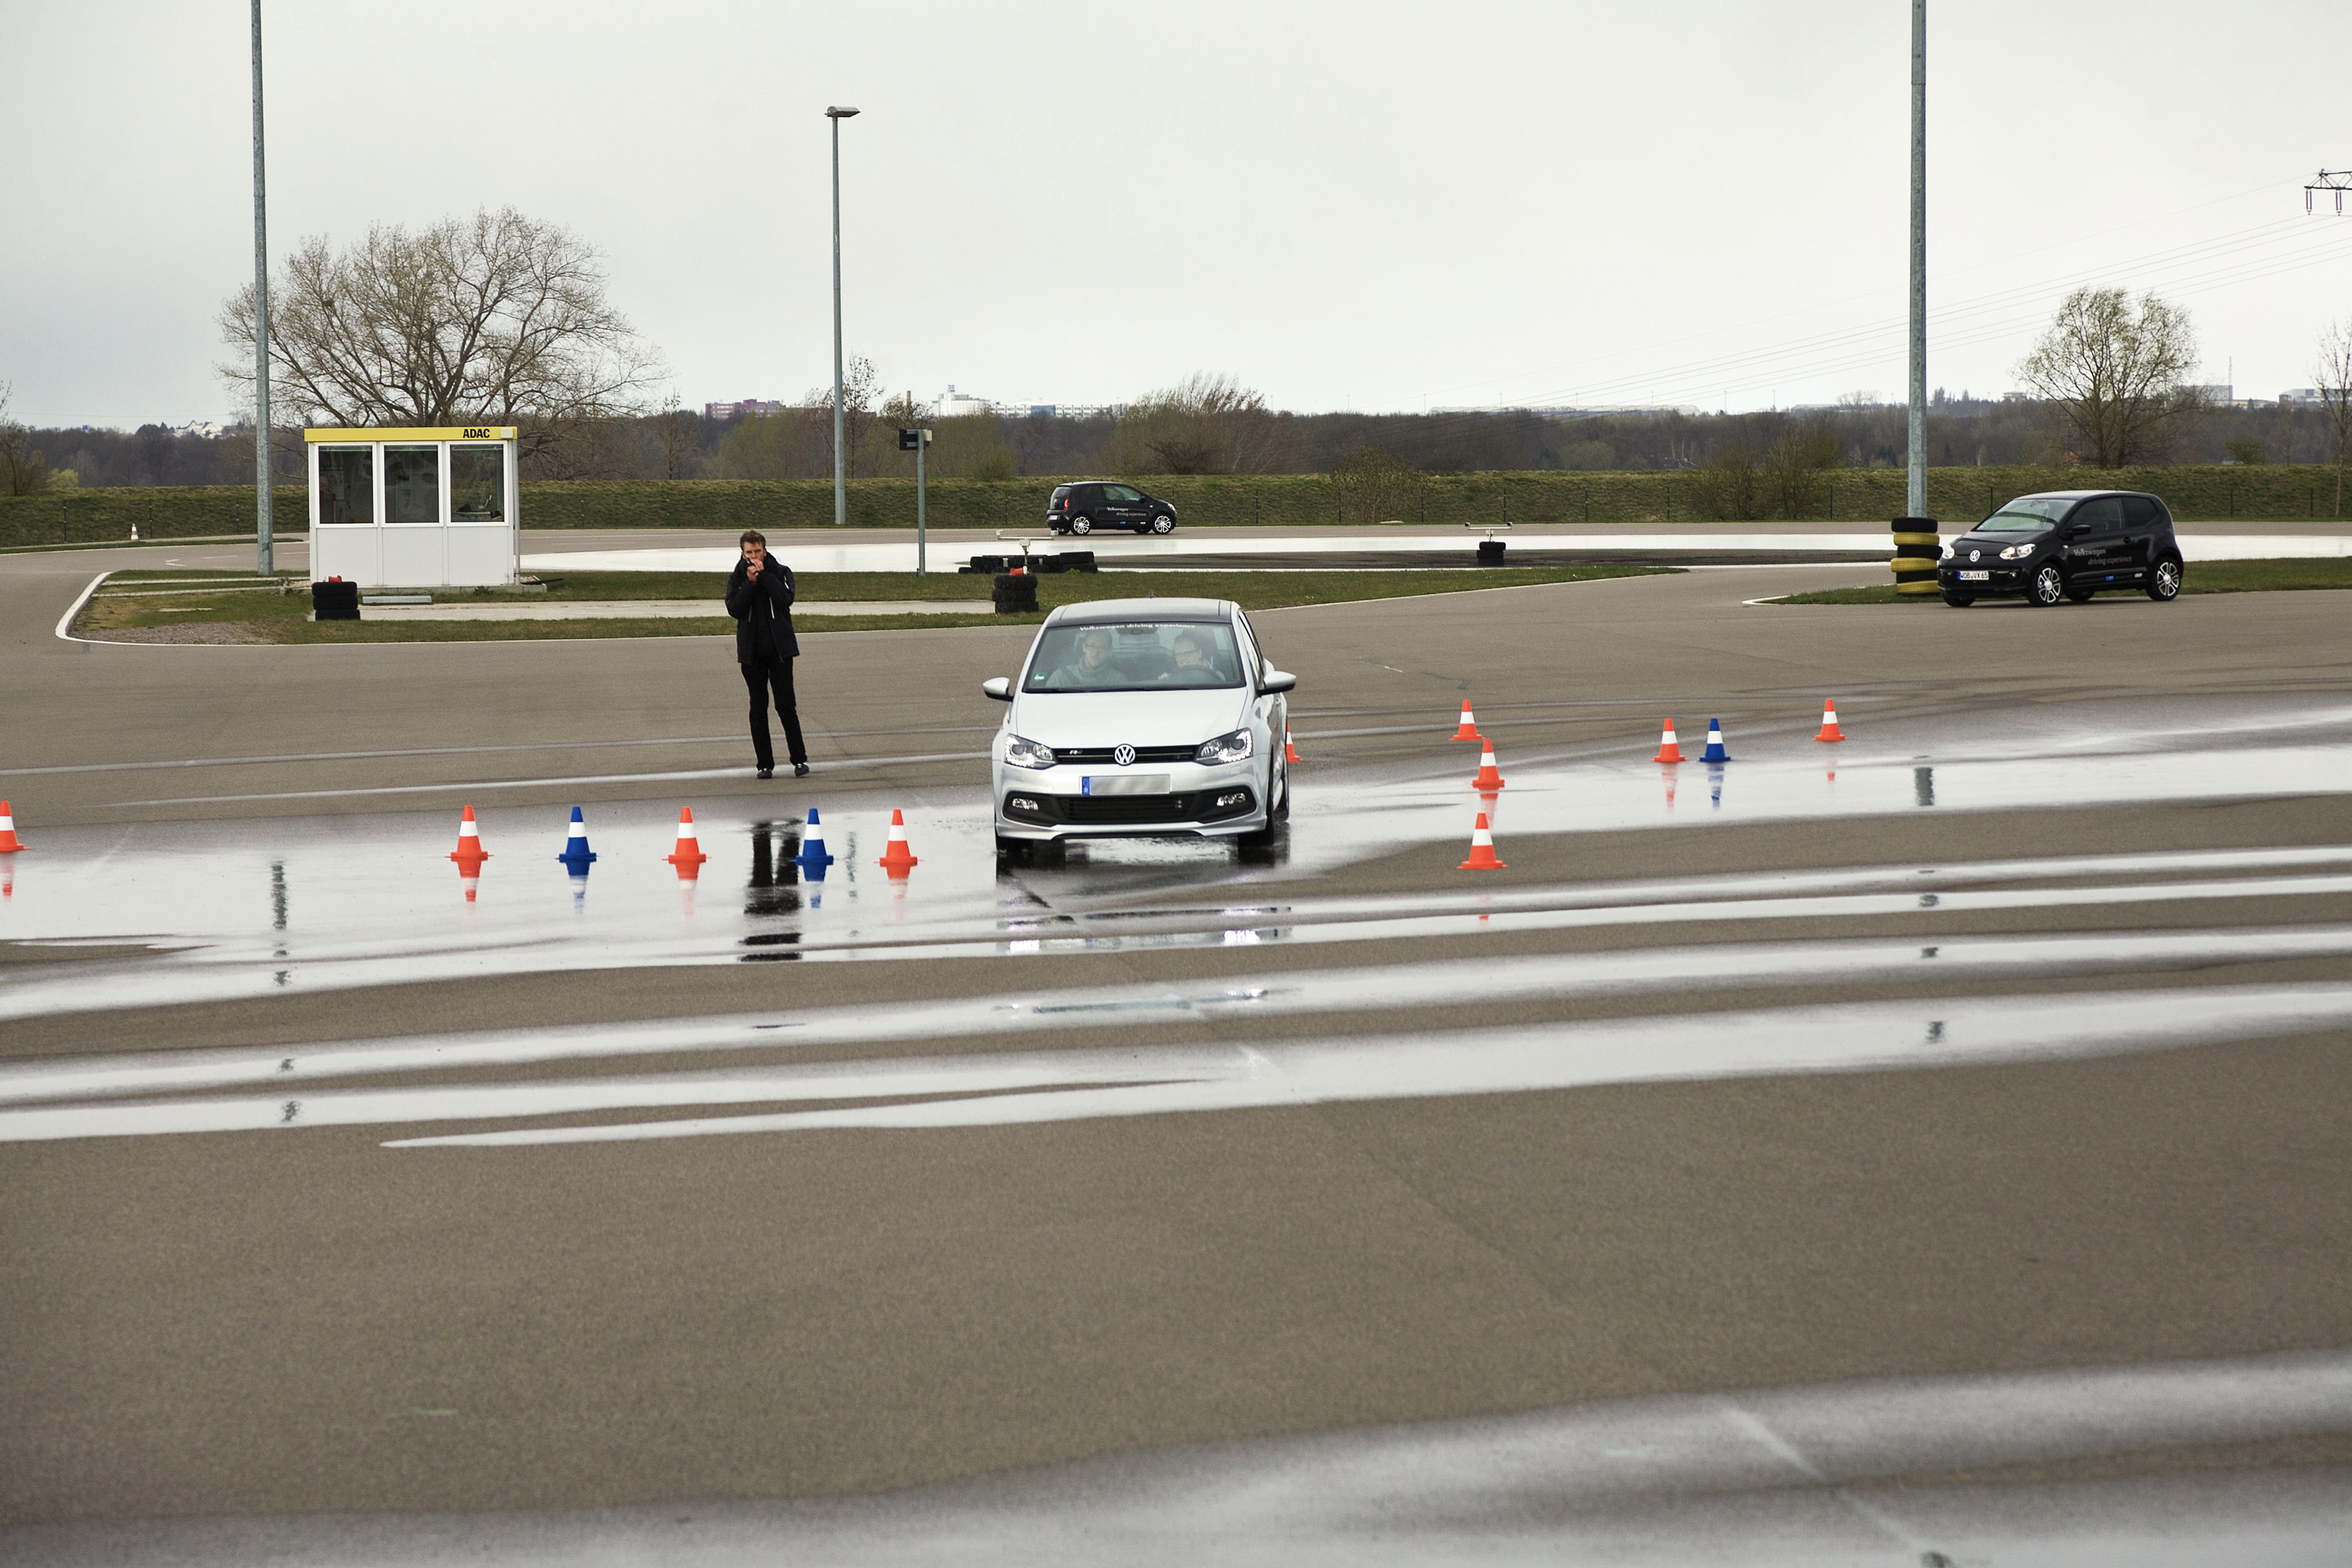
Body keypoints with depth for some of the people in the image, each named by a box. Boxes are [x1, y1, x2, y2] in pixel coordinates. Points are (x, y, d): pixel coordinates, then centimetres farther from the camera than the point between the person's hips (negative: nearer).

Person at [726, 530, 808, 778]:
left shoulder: (781, 572, 2)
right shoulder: (737, 577, 6)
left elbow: (786, 599, -15)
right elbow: (734, 609, -8)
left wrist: (764, 575, -15)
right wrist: (750, 583, -15)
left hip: (779, 649, -2)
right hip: (751, 652, 2)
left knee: (786, 705, -4)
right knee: (758, 708, 3)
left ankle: (800, 760, 5)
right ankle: (765, 764, 8)